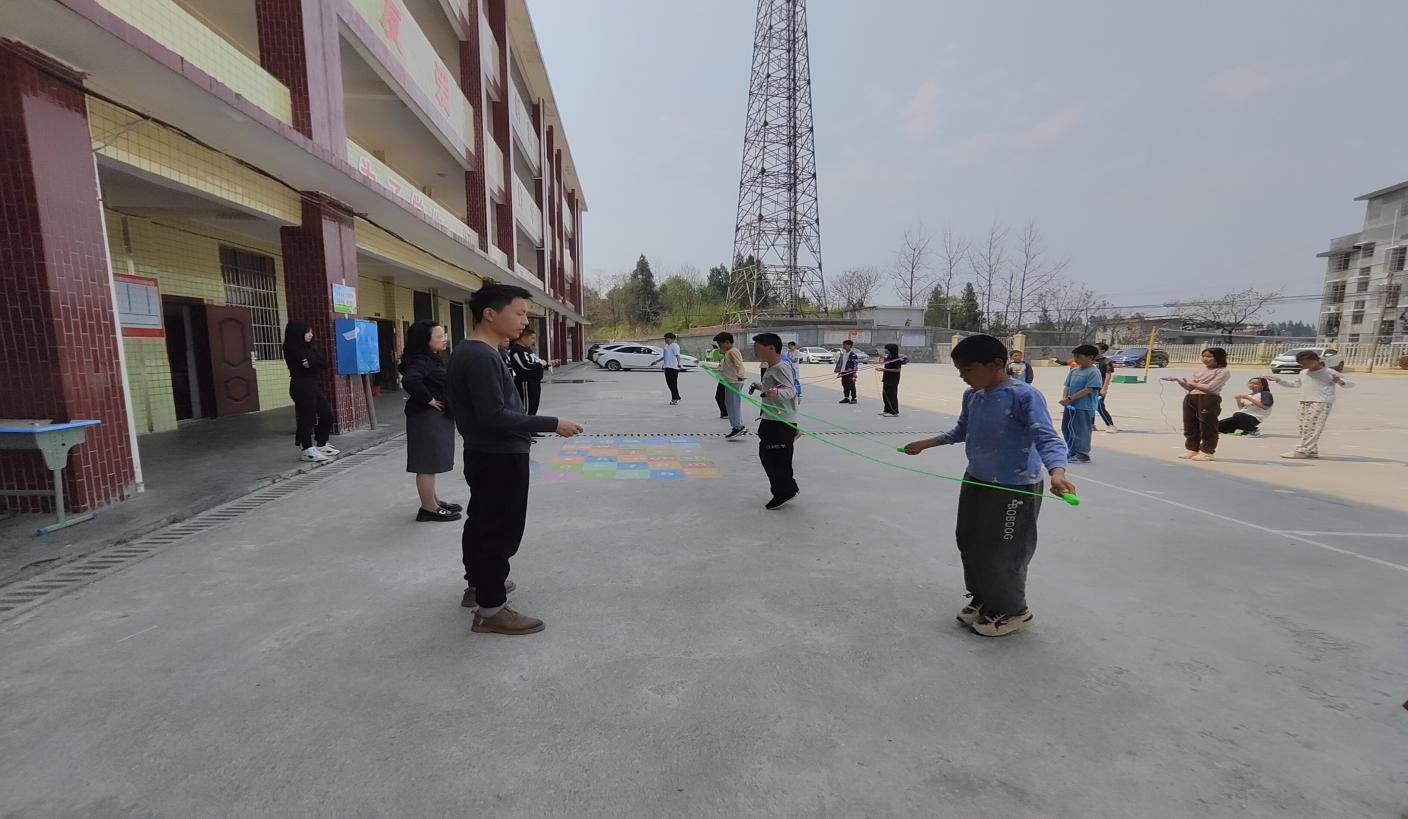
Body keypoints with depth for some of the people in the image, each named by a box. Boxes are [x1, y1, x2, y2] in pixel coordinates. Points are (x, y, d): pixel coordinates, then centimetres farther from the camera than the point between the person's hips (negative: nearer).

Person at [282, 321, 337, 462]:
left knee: (326, 414, 10)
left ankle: (321, 445, 21)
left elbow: (324, 364, 3)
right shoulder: (291, 350, -7)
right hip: (302, 387, -8)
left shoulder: (310, 348, 16)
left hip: (315, 386, 8)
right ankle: (306, 449, 1)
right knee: (307, 418, -6)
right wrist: (317, 363, -5)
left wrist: (312, 363, -12)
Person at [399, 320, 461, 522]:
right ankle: (429, 509, 4)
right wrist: (428, 399, -23)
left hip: (438, 417, 10)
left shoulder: (432, 359, 14)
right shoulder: (421, 361, -17)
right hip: (427, 417, -10)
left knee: (431, 464, 17)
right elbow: (409, 380, -35)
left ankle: (435, 502, 27)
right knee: (427, 465, -3)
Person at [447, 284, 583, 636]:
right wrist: (552, 424, -26)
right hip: (500, 457, -11)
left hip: (486, 453, 11)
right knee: (501, 530, -1)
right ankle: (490, 610, 10)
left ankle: (477, 585, 37)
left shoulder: (471, 351, 10)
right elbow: (494, 415, -28)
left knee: (481, 521, 21)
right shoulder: (481, 357, -23)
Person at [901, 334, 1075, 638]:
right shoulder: (972, 395, 3)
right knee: (969, 545, 16)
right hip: (975, 482, 8)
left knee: (1001, 555, 3)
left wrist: (1057, 473, -44)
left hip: (1015, 489, -7)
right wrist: (925, 443, 22)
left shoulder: (1024, 395, -20)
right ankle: (982, 600, 38)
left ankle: (1012, 611, 28)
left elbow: (1046, 438, -26)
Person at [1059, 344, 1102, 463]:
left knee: (1081, 430, -1)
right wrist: (1064, 398, -7)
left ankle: (1083, 455, 10)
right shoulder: (1073, 371, 12)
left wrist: (1070, 398, -20)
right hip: (1070, 406, 8)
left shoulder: (1093, 372, -11)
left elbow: (1088, 390, -18)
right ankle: (1072, 452, 27)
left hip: (1084, 407, -8)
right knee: (1066, 428, 14)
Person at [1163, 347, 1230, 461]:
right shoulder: (1201, 370, 17)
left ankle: (1208, 452, 7)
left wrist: (1194, 384, -1)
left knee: (1207, 427, -1)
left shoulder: (1223, 371, -3)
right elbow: (1189, 387, 10)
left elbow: (1211, 387, -14)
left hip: (1209, 400, -7)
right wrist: (1178, 380, -6)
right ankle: (1192, 449, 19)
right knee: (1190, 426, 10)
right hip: (1191, 398, 7)